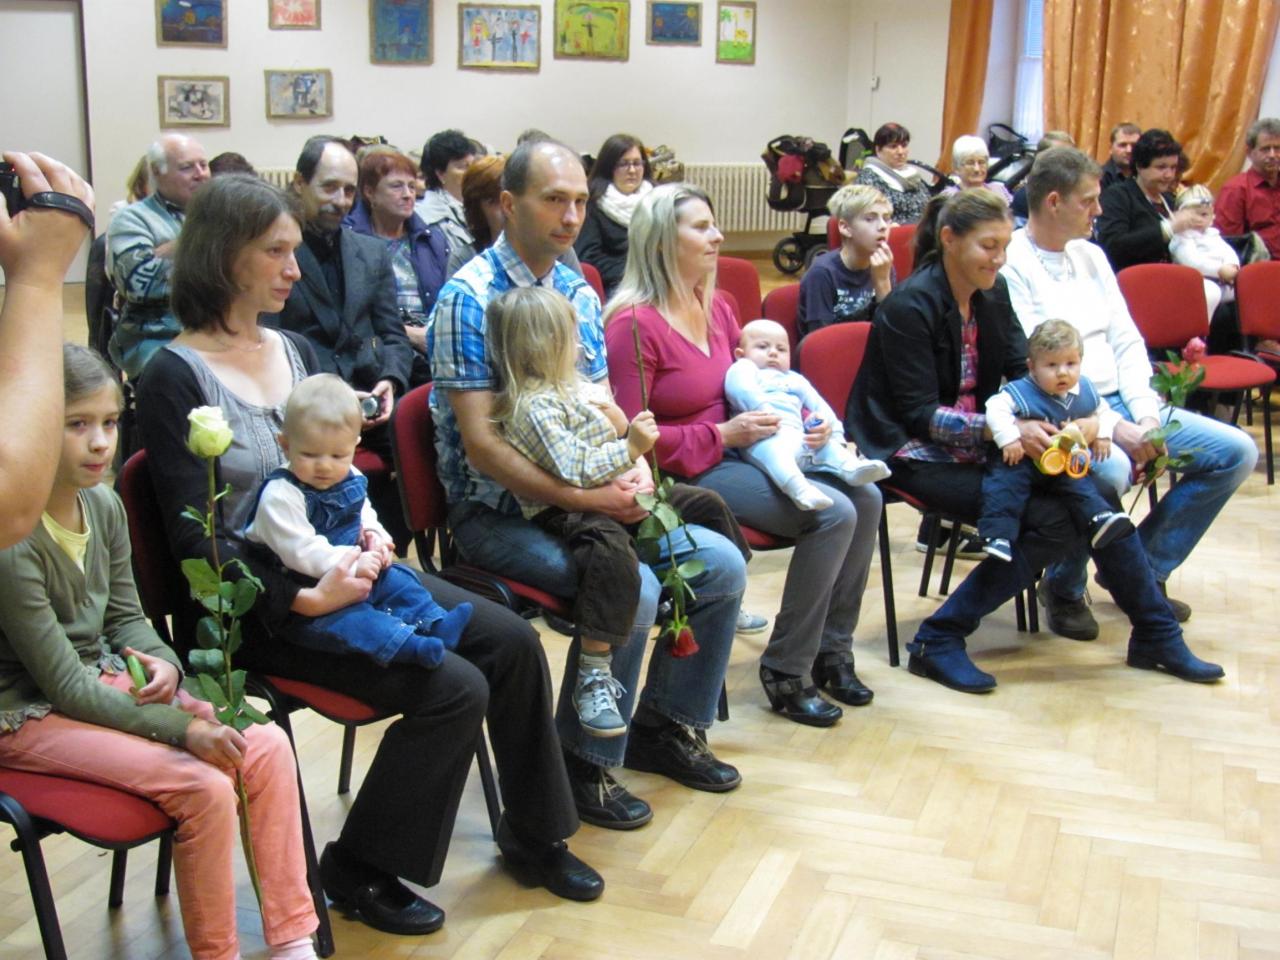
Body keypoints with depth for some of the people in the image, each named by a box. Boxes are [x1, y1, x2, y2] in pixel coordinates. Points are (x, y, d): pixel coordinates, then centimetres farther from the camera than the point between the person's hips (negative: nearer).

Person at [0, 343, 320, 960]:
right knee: (204, 788, -24)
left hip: (107, 680, 8)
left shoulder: (104, 505, 0)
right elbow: (65, 687, -21)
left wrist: (163, 663, -10)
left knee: (268, 746, -9)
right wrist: (182, 728, -24)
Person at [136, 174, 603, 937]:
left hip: (336, 570, 7)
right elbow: (197, 539, -16)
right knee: (454, 688, -20)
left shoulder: (296, 351, 11)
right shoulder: (176, 378, -12)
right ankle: (360, 869, 1)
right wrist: (307, 598, -25)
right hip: (254, 606, -7)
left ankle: (534, 836, 15)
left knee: (513, 642, -5)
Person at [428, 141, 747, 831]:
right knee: (631, 589, -29)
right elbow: (481, 445, -19)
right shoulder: (469, 299, -14)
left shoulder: (580, 293, 10)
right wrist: (585, 498, -24)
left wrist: (634, 470, -7)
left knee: (721, 563, -2)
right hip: (499, 510, -8)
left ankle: (664, 724, 17)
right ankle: (583, 762, -7)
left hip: (588, 497, 8)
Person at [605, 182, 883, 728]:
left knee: (865, 498, -6)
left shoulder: (717, 307, 11)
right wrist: (724, 434, -18)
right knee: (833, 514, -21)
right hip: (685, 475, -8)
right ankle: (786, 672, -7)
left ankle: (831, 650, 7)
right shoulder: (633, 324, -14)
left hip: (735, 454, 8)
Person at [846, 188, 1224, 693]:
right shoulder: (910, 306, -15)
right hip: (920, 456, -7)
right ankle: (938, 641, -16)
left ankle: (1155, 635, -1)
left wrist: (1079, 418, -15)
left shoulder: (993, 293, 7)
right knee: (1052, 518, -24)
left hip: (979, 444, 7)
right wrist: (1005, 430, -30)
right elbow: (922, 415, -19)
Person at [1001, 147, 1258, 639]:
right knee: (1111, 469, -39)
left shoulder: (1090, 255, 16)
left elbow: (1127, 341, 13)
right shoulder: (1011, 266, -10)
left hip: (1121, 401, 8)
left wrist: (1147, 416, -3)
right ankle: (1063, 588, -11)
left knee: (1237, 451, -1)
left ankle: (1144, 567, 9)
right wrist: (1114, 429, -21)